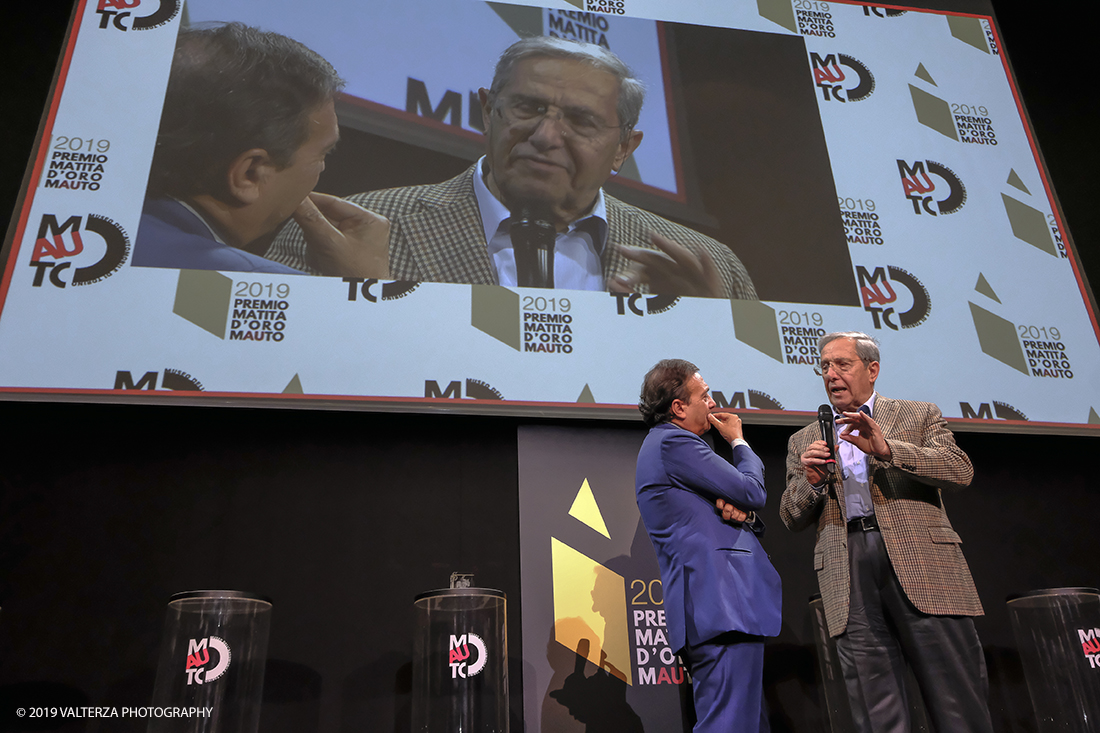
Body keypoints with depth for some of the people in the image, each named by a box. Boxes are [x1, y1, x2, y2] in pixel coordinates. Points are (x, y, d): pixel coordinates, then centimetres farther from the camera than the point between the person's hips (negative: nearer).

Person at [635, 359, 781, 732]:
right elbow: (753, 492, -9)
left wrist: (740, 509, -2)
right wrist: (739, 443, 9)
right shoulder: (673, 442, -10)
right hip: (723, 606, -11)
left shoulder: (665, 444, 23)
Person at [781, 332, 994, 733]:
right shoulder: (803, 441, 20)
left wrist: (887, 449, -14)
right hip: (850, 572, 2)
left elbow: (960, 470, -2)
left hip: (920, 560, -1)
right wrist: (811, 480, -6)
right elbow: (791, 518, 15)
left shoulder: (919, 415, 15)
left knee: (958, 698, -2)